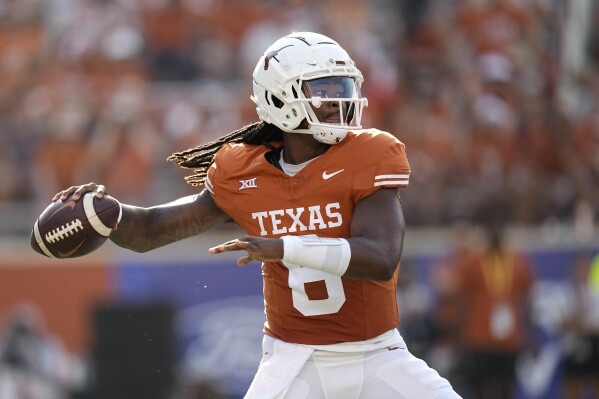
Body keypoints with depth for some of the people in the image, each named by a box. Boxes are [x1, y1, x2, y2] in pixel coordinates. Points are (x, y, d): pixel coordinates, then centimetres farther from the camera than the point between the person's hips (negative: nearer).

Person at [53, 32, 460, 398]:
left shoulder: (370, 156, -10)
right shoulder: (241, 175, -1)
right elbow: (150, 232, 7)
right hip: (296, 364, 1)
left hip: (377, 356, -1)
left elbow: (381, 260, -23)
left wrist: (284, 248, -34)